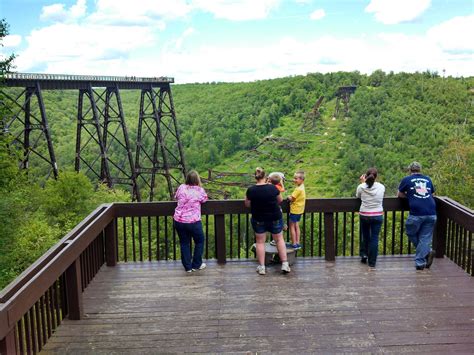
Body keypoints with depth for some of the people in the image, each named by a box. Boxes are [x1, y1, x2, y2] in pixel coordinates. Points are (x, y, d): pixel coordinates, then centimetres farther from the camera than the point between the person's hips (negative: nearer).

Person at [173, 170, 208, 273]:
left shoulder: (181, 187, 2)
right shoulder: (200, 190, -7)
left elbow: (176, 197, 19)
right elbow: (205, 200, 10)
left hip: (178, 221, 3)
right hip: (193, 221, -3)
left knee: (184, 243, 15)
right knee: (199, 241, 18)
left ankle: (187, 267, 20)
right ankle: (196, 265, 24)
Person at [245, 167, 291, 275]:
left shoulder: (251, 190, -15)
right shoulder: (272, 188, -14)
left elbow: (247, 204, -1)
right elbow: (280, 200, 2)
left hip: (259, 219, 0)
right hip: (275, 218, 0)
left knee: (260, 242, 12)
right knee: (279, 239, 16)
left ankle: (261, 267, 13)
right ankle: (285, 264, 14)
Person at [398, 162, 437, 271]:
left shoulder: (406, 179, 9)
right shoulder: (428, 179, 18)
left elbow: (400, 195, 18)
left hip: (416, 214, -3)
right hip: (431, 214, 4)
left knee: (411, 234, 17)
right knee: (425, 238, 7)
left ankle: (427, 252, 7)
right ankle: (420, 262, 1)